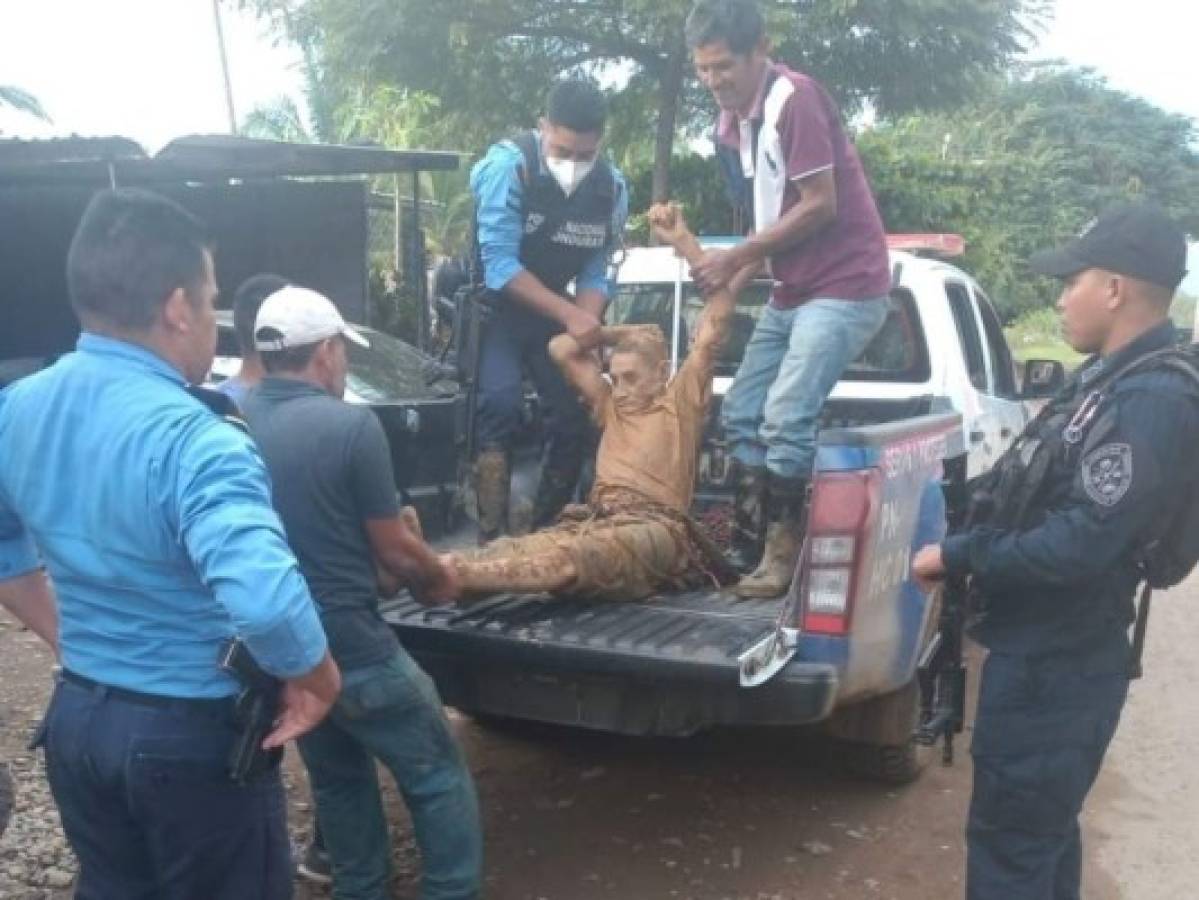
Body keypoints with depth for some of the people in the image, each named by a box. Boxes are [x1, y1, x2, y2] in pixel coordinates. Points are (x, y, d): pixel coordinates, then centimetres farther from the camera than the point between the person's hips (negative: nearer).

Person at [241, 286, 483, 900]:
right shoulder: (351, 425, -19)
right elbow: (393, 549, -11)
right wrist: (438, 575, 10)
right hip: (353, 648, -7)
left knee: (336, 780, 24)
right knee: (438, 780, 10)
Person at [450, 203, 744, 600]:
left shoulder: (682, 400, 15)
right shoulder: (612, 407, 32)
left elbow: (717, 321, 5)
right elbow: (562, 348, 30)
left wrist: (682, 239, 3)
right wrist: (626, 332, 25)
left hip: (654, 529, -6)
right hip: (595, 519, 6)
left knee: (568, 558, -38)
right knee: (511, 550, -27)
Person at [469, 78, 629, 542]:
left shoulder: (612, 186, -10)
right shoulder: (508, 163, -23)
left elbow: (595, 272, -4)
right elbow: (500, 265, -27)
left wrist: (587, 324, -23)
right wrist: (570, 316, -31)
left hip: (554, 308, 5)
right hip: (494, 303, -5)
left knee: (574, 415, 2)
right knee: (502, 403, -24)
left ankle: (548, 530, 19)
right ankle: (493, 537, -18)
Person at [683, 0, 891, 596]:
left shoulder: (794, 98, -14)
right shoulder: (729, 124, 11)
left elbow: (820, 205, -18)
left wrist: (736, 258, -14)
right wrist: (736, 271, 0)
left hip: (845, 286, -9)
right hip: (791, 291, 9)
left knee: (785, 419, -18)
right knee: (741, 415, 7)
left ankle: (783, 557, -6)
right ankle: (745, 551, 13)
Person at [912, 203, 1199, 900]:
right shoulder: (1113, 379, 9)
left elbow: (1080, 546, -28)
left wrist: (958, 558, -18)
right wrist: (970, 549, 2)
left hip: (1056, 663, -10)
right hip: (1048, 649, 10)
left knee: (1010, 840, 3)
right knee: (1043, 830, 23)